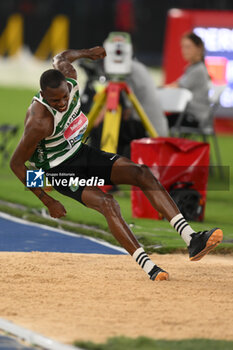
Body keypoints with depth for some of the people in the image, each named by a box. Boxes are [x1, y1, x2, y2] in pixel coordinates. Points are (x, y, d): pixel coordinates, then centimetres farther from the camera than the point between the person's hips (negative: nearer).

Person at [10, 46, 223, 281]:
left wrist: (87, 53, 25)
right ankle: (148, 267, -32)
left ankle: (191, 239, -17)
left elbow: (62, 58, 12)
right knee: (107, 204, -30)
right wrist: (48, 202, -21)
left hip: (80, 152, 7)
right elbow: (16, 164, -24)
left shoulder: (69, 79, -14)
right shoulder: (39, 122, -33)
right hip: (59, 170, -7)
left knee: (142, 174, -10)